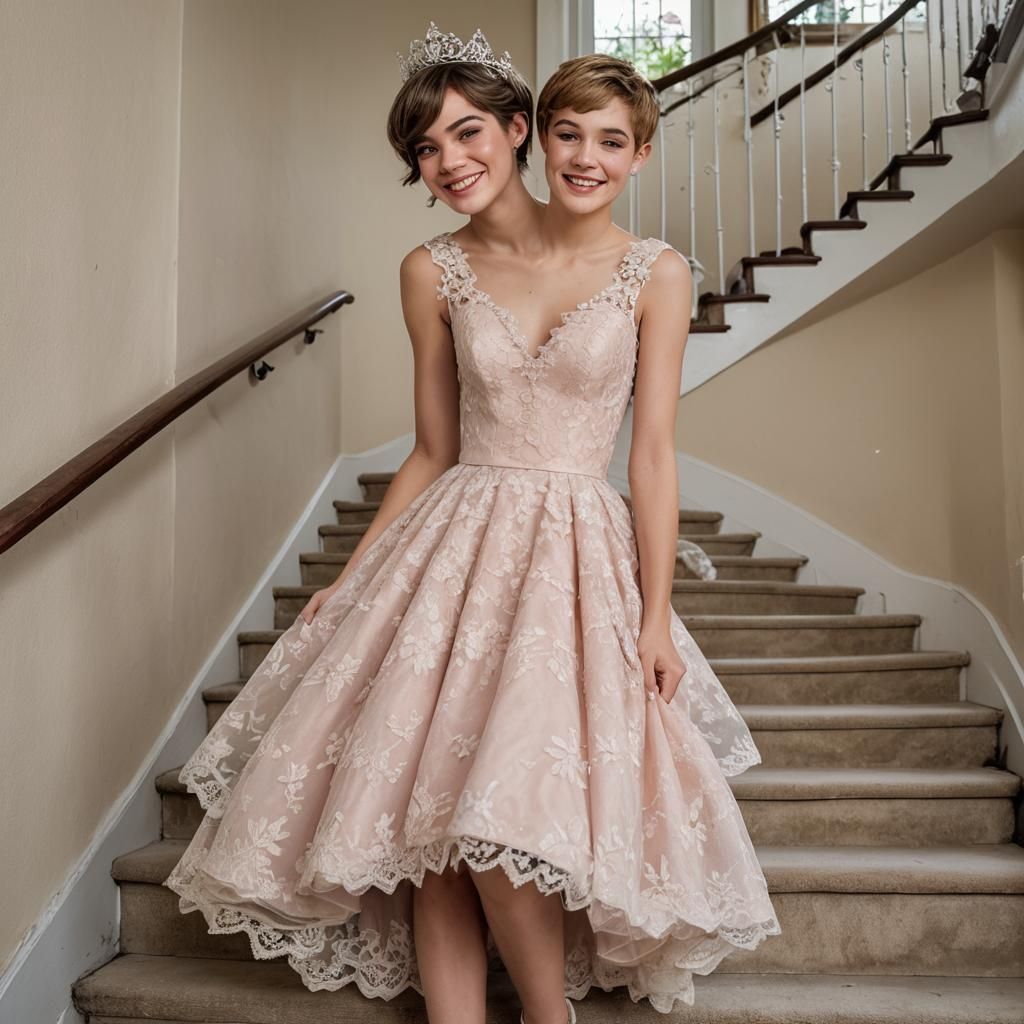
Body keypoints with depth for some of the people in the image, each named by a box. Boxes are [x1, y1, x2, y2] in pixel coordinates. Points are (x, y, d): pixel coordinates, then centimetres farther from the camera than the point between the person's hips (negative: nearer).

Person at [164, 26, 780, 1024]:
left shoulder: (654, 274, -1)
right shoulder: (433, 270, 7)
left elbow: (652, 455, -1)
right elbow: (433, 450, 11)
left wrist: (656, 615, -6)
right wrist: (348, 577, 9)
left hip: (578, 554, -3)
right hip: (454, 548, 4)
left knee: (500, 810, -15)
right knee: (426, 800, -4)